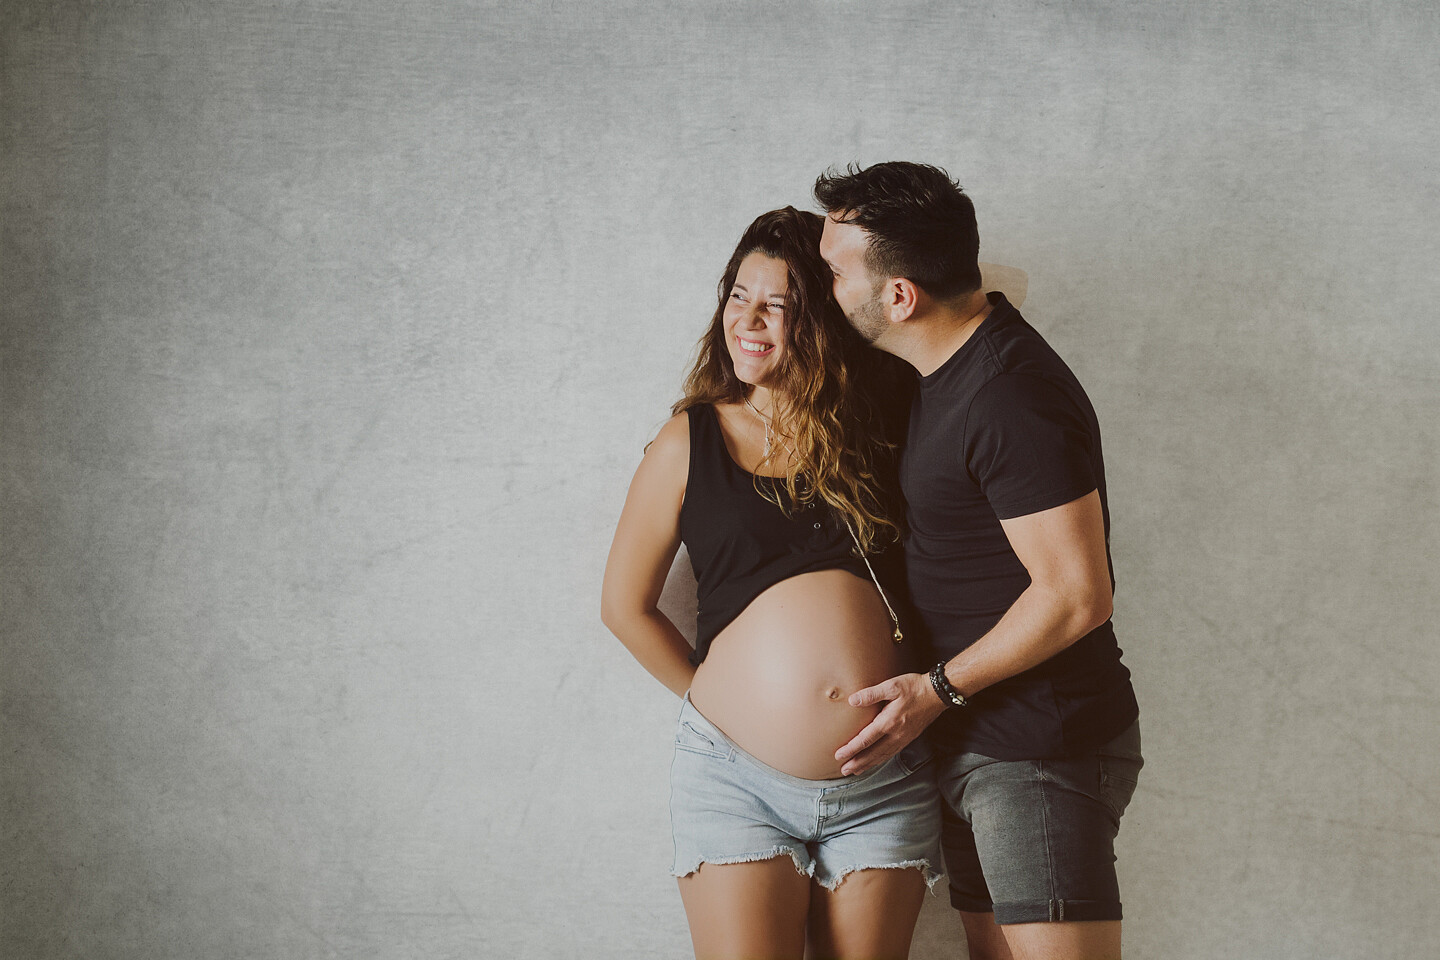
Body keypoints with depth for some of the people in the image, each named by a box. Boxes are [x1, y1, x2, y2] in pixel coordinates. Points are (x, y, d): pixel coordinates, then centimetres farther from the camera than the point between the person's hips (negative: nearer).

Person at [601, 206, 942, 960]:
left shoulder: (877, 427, 5)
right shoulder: (690, 442, 3)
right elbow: (625, 605, 9)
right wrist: (721, 700, 9)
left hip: (883, 787, 2)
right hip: (738, 778, -2)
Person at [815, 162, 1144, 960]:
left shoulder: (1014, 400, -21)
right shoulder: (949, 370, 10)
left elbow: (1076, 596, -22)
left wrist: (938, 690, -14)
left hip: (1043, 752, -10)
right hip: (970, 741, 10)